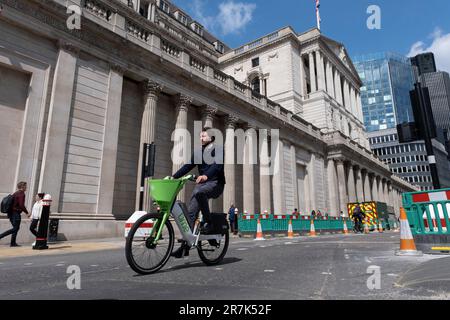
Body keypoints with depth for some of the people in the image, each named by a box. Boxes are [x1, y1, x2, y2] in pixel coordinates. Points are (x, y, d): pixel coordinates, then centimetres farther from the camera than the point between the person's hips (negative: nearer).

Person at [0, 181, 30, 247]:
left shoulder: (15, 193, 15)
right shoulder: (21, 194, -13)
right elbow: (21, 205, -21)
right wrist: (27, 213, -12)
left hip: (11, 214, 9)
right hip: (16, 214, -9)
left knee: (16, 228, 13)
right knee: (15, 229, -2)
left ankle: (13, 243, 14)